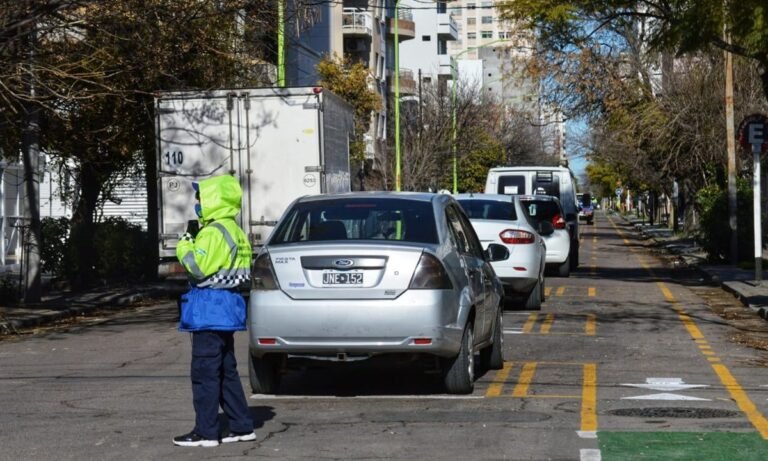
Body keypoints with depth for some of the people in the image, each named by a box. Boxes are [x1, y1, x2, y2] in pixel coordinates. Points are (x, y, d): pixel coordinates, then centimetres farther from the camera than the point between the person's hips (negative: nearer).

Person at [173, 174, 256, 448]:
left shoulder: (213, 232, -16)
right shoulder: (234, 232, 15)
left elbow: (199, 268, -22)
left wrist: (185, 248, -6)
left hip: (210, 310, -10)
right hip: (226, 308, 10)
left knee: (205, 372, -5)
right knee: (226, 371, 14)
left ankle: (206, 432, -3)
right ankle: (242, 426, 16)